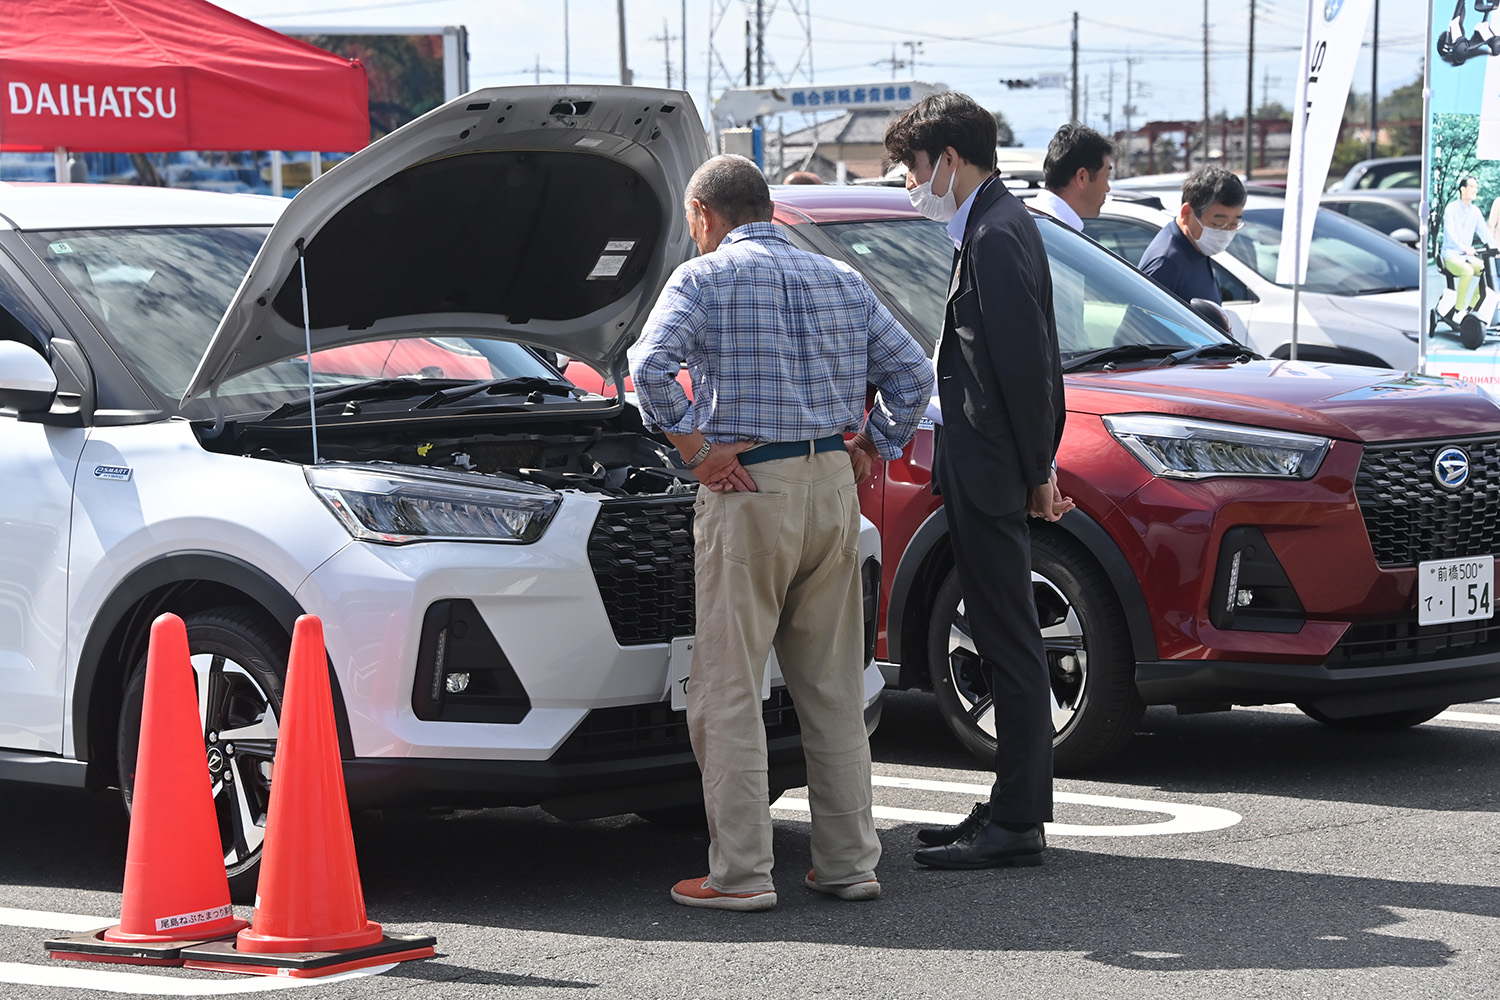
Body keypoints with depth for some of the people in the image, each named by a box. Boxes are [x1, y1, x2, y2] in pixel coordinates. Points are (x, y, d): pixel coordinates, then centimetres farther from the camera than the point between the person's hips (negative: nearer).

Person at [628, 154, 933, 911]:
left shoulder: (705, 279, -3)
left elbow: (650, 367, -17)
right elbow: (912, 373, 13)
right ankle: (848, 863, 13)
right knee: (834, 690, 12)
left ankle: (741, 874, -3)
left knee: (728, 692, -1)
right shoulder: (841, 282, 14)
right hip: (833, 486, 6)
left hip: (749, 489, -6)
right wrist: (874, 447, 16)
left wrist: (695, 448, -10)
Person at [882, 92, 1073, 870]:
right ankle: (1012, 807, 21)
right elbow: (1035, 361, 20)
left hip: (989, 474, -11)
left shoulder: (995, 236, -16)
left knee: (1009, 645, -6)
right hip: (985, 470, 11)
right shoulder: (998, 225, 16)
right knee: (1004, 641, 14)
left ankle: (1017, 823, -2)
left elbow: (1025, 365, -20)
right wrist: (1039, 464, 19)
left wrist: (1035, 471, -14)